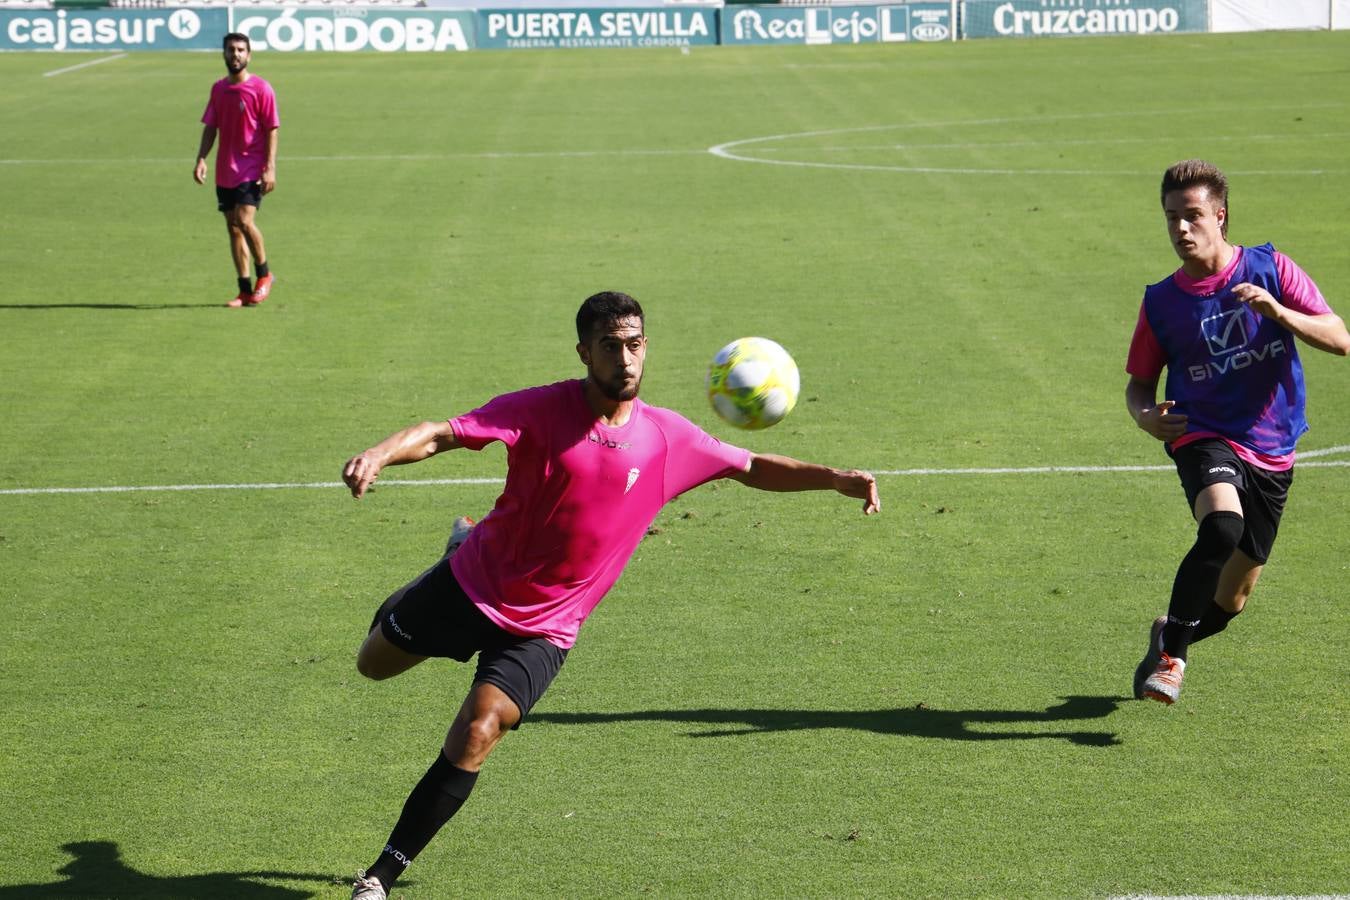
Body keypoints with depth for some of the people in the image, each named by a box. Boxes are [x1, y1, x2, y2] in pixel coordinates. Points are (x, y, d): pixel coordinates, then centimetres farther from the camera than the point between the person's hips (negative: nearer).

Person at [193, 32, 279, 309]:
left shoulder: (261, 89, -6)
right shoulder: (218, 89, 10)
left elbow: (271, 130, -7)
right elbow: (210, 127, 14)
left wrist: (270, 168, -14)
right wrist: (201, 159, 1)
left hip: (252, 171, -6)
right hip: (225, 171, 6)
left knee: (244, 221, -19)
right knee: (233, 227, 5)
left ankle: (264, 274, 4)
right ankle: (245, 290, 11)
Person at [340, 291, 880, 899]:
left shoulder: (670, 439, -8)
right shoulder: (542, 410, -17)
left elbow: (754, 469, 6)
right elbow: (441, 434, -23)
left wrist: (836, 478, -8)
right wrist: (381, 453, -44)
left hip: (542, 627, 0)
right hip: (471, 582, 0)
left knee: (474, 738, -18)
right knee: (373, 665, 22)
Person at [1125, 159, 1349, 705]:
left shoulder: (1269, 269, -2)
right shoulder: (1161, 302, 0)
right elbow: (1140, 382, 12)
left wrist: (1277, 311, -23)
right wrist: (1144, 415, -11)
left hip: (1271, 453, 2)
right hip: (1204, 439, -2)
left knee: (1231, 601, 8)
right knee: (1221, 527, -35)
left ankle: (1171, 635, 39)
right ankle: (1170, 657, -25)